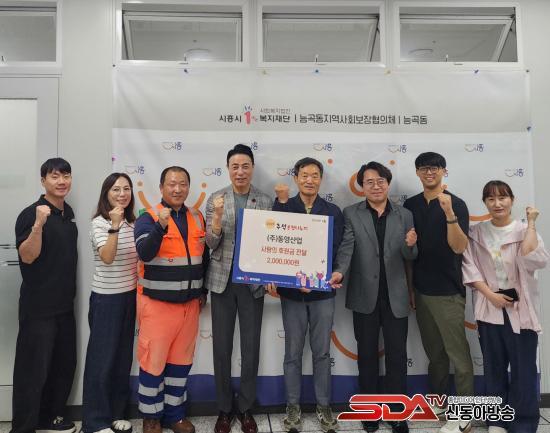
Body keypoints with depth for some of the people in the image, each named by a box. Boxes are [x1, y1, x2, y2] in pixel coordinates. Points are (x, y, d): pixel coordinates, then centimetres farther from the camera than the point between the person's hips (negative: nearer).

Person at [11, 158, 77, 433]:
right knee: (33, 368, 1)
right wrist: (38, 225, -33)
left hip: (65, 304, 8)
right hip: (38, 307, -7)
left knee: (64, 363, 15)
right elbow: (27, 256, -20)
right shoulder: (31, 214, -13)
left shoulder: (68, 212, 9)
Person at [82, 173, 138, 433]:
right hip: (106, 298, -6)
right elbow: (107, 258, -26)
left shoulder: (132, 223, 7)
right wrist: (114, 226, -33)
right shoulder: (99, 223, -12)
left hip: (129, 296, 6)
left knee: (123, 357, 13)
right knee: (102, 358, 1)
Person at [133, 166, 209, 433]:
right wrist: (161, 226, -37)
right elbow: (144, 253, -23)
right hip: (157, 303, -4)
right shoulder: (148, 218, -7)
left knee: (181, 361, 14)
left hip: (189, 303, 5)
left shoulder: (197, 218, 7)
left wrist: (203, 291, 15)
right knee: (153, 361, 4)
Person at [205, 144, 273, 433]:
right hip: (223, 280, 0)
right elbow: (212, 244, -6)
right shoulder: (215, 199, 0)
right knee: (221, 347, 8)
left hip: (253, 282, 0)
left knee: (251, 347, 8)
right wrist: (217, 215, -22)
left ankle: (245, 408, 27)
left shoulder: (266, 201, 1)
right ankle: (224, 409, 26)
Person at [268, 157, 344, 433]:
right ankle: (293, 406, 25)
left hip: (322, 291, 1)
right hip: (290, 290, 0)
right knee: (293, 352, 10)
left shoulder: (333, 211, 1)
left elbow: (334, 249, -7)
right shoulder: (284, 207, 1)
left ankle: (323, 406, 26)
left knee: (321, 352, 11)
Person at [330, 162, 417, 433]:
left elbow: (410, 257, 6)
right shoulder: (351, 214, 0)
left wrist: (410, 245, -17)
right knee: (367, 354, 11)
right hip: (365, 296, -1)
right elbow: (346, 247, -11)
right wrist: (339, 271, -30)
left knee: (397, 355, 7)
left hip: (395, 296, 1)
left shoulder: (404, 215, 5)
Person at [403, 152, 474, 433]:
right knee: (434, 352, 16)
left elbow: (459, 247, -17)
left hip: (448, 291, -5)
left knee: (458, 354, 1)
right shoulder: (410, 205, 7)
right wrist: (408, 284, 3)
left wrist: (449, 213, -29)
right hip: (421, 290, 5)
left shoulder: (456, 204, -7)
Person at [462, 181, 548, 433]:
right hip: (489, 308, 2)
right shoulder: (476, 233, 3)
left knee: (523, 368, 3)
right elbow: (469, 266, -2)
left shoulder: (524, 231, -3)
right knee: (494, 367, 13)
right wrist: (490, 294, -12)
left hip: (520, 309, -2)